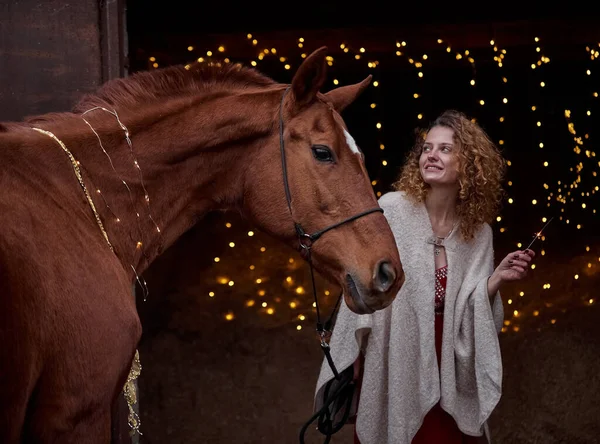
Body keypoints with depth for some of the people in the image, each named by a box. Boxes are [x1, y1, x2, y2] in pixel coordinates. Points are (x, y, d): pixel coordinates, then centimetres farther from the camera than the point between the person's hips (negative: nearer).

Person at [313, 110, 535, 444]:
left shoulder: (478, 232, -2)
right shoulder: (391, 209, -11)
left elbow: (471, 314, 0)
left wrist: (497, 279, -16)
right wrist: (353, 356, -4)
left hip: (448, 369, 3)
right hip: (391, 364, -2)